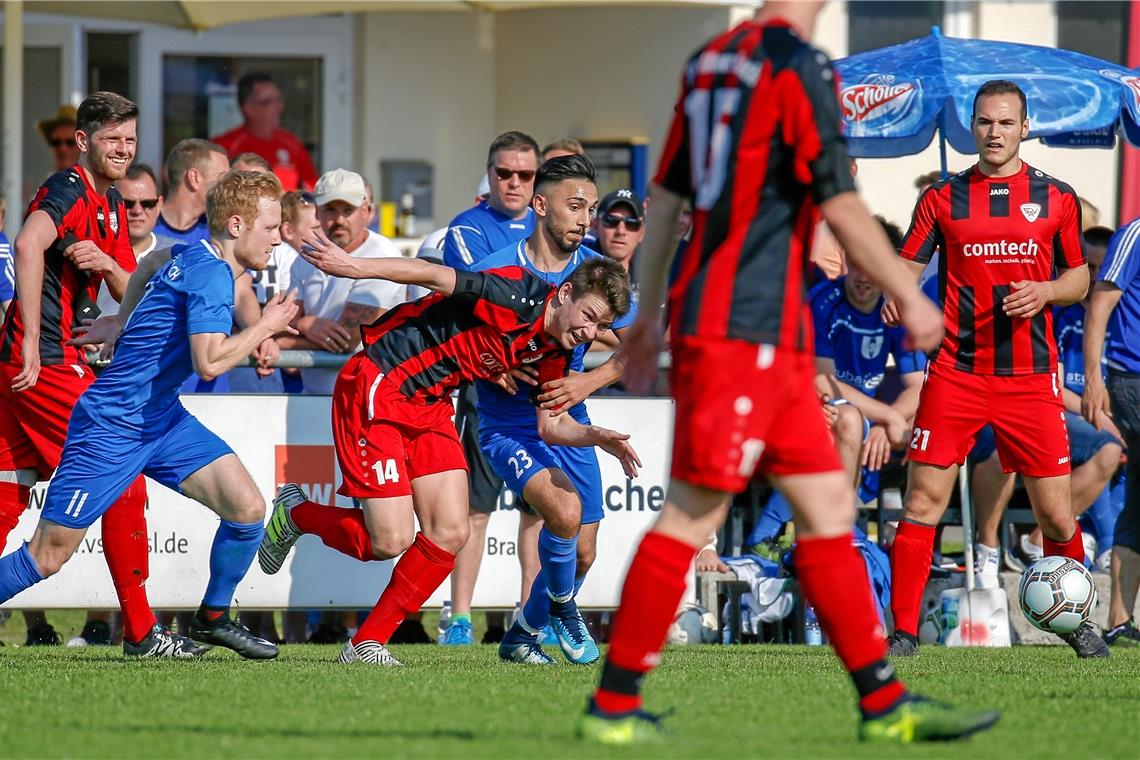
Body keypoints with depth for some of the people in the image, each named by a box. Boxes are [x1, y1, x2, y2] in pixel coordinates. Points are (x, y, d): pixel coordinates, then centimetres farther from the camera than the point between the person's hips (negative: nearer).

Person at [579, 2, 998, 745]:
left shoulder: (713, 60, 14)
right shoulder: (799, 68, -11)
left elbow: (665, 199, 18)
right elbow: (842, 207, -12)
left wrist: (650, 316, 24)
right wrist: (911, 297, -2)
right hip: (748, 330, -9)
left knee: (829, 507, 9)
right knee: (693, 514, -5)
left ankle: (884, 703, 10)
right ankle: (613, 705, -1)